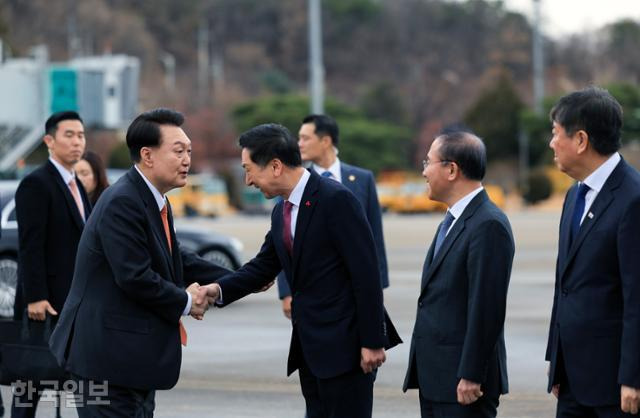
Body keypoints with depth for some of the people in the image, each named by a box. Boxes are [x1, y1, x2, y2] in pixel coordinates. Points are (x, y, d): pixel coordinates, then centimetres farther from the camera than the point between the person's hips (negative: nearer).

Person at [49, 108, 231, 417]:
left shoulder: (155, 202, 13)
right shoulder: (122, 203, -20)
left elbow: (177, 260, 22)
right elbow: (135, 277, -24)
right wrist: (186, 303, -9)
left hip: (136, 358, 10)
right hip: (108, 358, -10)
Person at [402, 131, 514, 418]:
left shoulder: (489, 225, -15)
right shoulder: (452, 221, 16)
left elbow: (487, 307, -20)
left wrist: (470, 376, -21)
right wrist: (422, 370, 17)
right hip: (435, 376, 10)